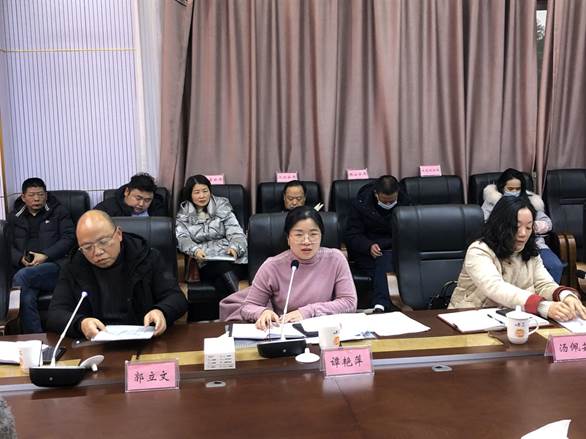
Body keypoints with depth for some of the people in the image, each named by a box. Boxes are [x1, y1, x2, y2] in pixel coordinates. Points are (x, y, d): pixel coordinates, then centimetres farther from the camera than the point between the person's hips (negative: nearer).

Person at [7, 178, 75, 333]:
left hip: (54, 265, -2)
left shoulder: (58, 212, 16)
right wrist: (21, 259, -6)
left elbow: (68, 238, 4)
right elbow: (9, 246, 16)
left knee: (21, 276, -34)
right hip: (25, 268, 2)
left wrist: (45, 256, -9)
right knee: (26, 299, -31)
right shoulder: (14, 217, 23)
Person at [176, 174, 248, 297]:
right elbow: (182, 238, 1)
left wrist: (234, 247, -18)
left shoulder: (222, 207, 16)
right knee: (224, 269, -35)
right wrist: (195, 250, -23)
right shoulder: (183, 215, 16)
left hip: (230, 256, 1)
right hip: (205, 262, -1)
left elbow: (236, 233, 7)